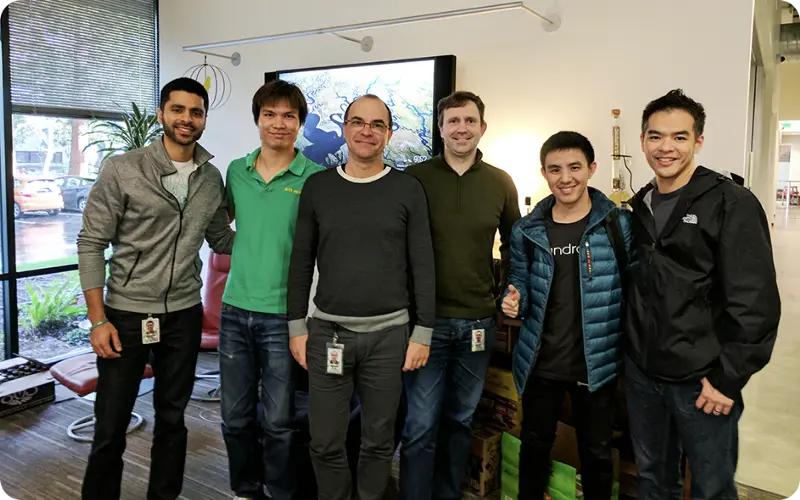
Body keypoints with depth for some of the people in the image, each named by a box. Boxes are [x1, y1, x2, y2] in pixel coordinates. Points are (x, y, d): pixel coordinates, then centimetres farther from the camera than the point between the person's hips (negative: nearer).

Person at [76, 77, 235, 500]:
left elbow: (222, 240, 14)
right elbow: (91, 244, -7)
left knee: (172, 418, 15)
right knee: (110, 425, 6)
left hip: (184, 316, 3)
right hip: (126, 314, -3)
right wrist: (98, 320, -11)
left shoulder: (212, 179, 3)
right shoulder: (121, 170, -8)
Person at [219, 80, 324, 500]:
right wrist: (244, 248, 8)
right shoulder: (236, 171, 6)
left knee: (278, 422, 4)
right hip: (235, 309, 4)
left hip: (283, 315, -4)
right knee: (235, 417, 14)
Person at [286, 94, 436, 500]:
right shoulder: (317, 186, 3)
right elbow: (301, 262, 5)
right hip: (327, 331, 1)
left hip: (388, 333, -1)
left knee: (379, 440, 13)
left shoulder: (408, 190, -1)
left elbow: (423, 266, -1)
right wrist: (297, 326, 2)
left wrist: (422, 332, -4)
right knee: (325, 442, 9)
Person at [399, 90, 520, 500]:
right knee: (420, 425, 2)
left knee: (460, 420, 16)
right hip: (426, 319, -3)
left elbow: (513, 246, 14)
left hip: (478, 321, 3)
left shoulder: (501, 183, 3)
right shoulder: (415, 177, -4)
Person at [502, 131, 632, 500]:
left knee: (596, 452, 17)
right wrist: (514, 301, -15)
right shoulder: (527, 231, -2)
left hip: (597, 364, -2)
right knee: (534, 445, 20)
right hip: (539, 363, 2)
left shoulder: (619, 224, -8)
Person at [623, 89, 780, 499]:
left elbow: (755, 303, -15)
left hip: (701, 379, -5)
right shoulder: (639, 206, 6)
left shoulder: (731, 204, -12)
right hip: (640, 371, 5)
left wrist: (728, 378, -16)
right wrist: (628, 350, 8)